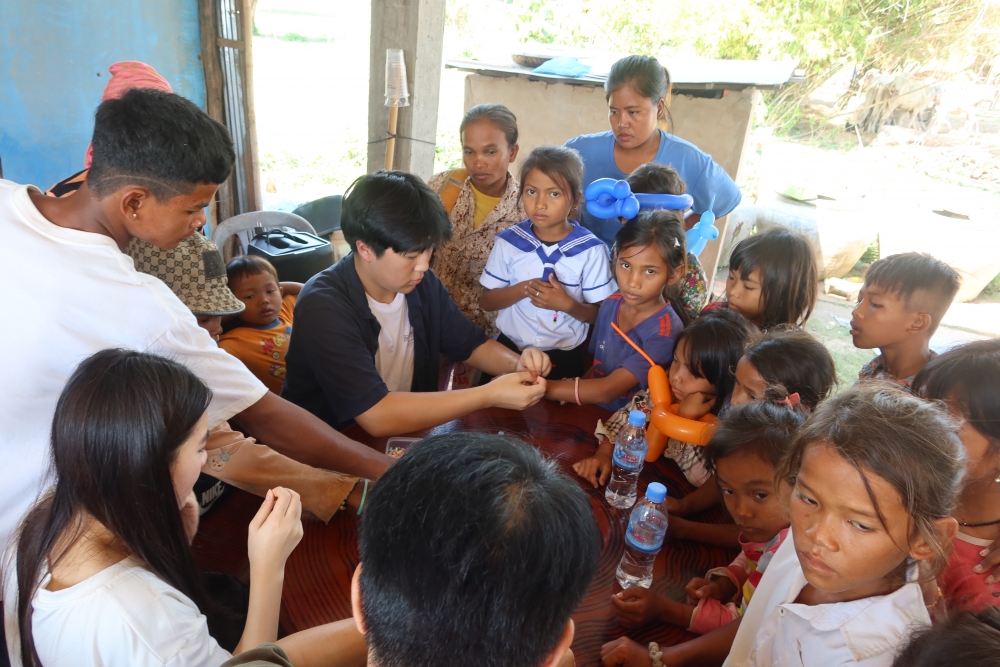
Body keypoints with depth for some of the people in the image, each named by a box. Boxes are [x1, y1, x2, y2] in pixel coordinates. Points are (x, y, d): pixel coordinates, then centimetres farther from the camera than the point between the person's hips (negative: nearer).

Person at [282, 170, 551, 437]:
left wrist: (517, 364, -13)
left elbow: (472, 344, 8)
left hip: (406, 434, 6)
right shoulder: (323, 307, -23)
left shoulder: (423, 284, -5)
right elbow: (376, 416, -31)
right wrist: (490, 395, -29)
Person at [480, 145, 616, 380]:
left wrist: (567, 304, -26)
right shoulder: (508, 242, -6)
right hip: (510, 349, 2)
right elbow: (486, 301, -2)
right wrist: (523, 289, -19)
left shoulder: (591, 250, -12)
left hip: (565, 358, -2)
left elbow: (598, 314, -7)